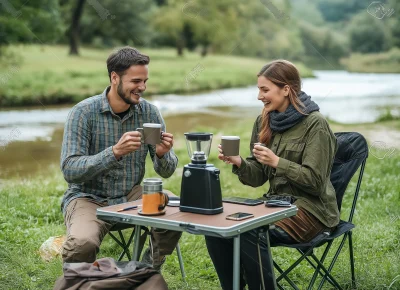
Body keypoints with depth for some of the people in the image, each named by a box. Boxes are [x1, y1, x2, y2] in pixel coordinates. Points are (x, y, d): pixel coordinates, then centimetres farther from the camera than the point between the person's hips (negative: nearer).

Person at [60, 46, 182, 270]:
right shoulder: (84, 112, -14)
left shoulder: (149, 112, -4)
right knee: (82, 244, -34)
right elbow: (69, 170, -22)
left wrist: (162, 154, -26)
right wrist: (115, 152, -35)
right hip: (89, 198, -3)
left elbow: (166, 172, -1)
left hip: (132, 195, 4)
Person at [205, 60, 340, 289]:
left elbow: (315, 181, -17)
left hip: (310, 208, -6)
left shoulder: (315, 124, -13)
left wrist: (277, 162, -26)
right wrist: (238, 162, -13)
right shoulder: (264, 122, 6)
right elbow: (257, 178, 7)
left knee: (252, 233, -30)